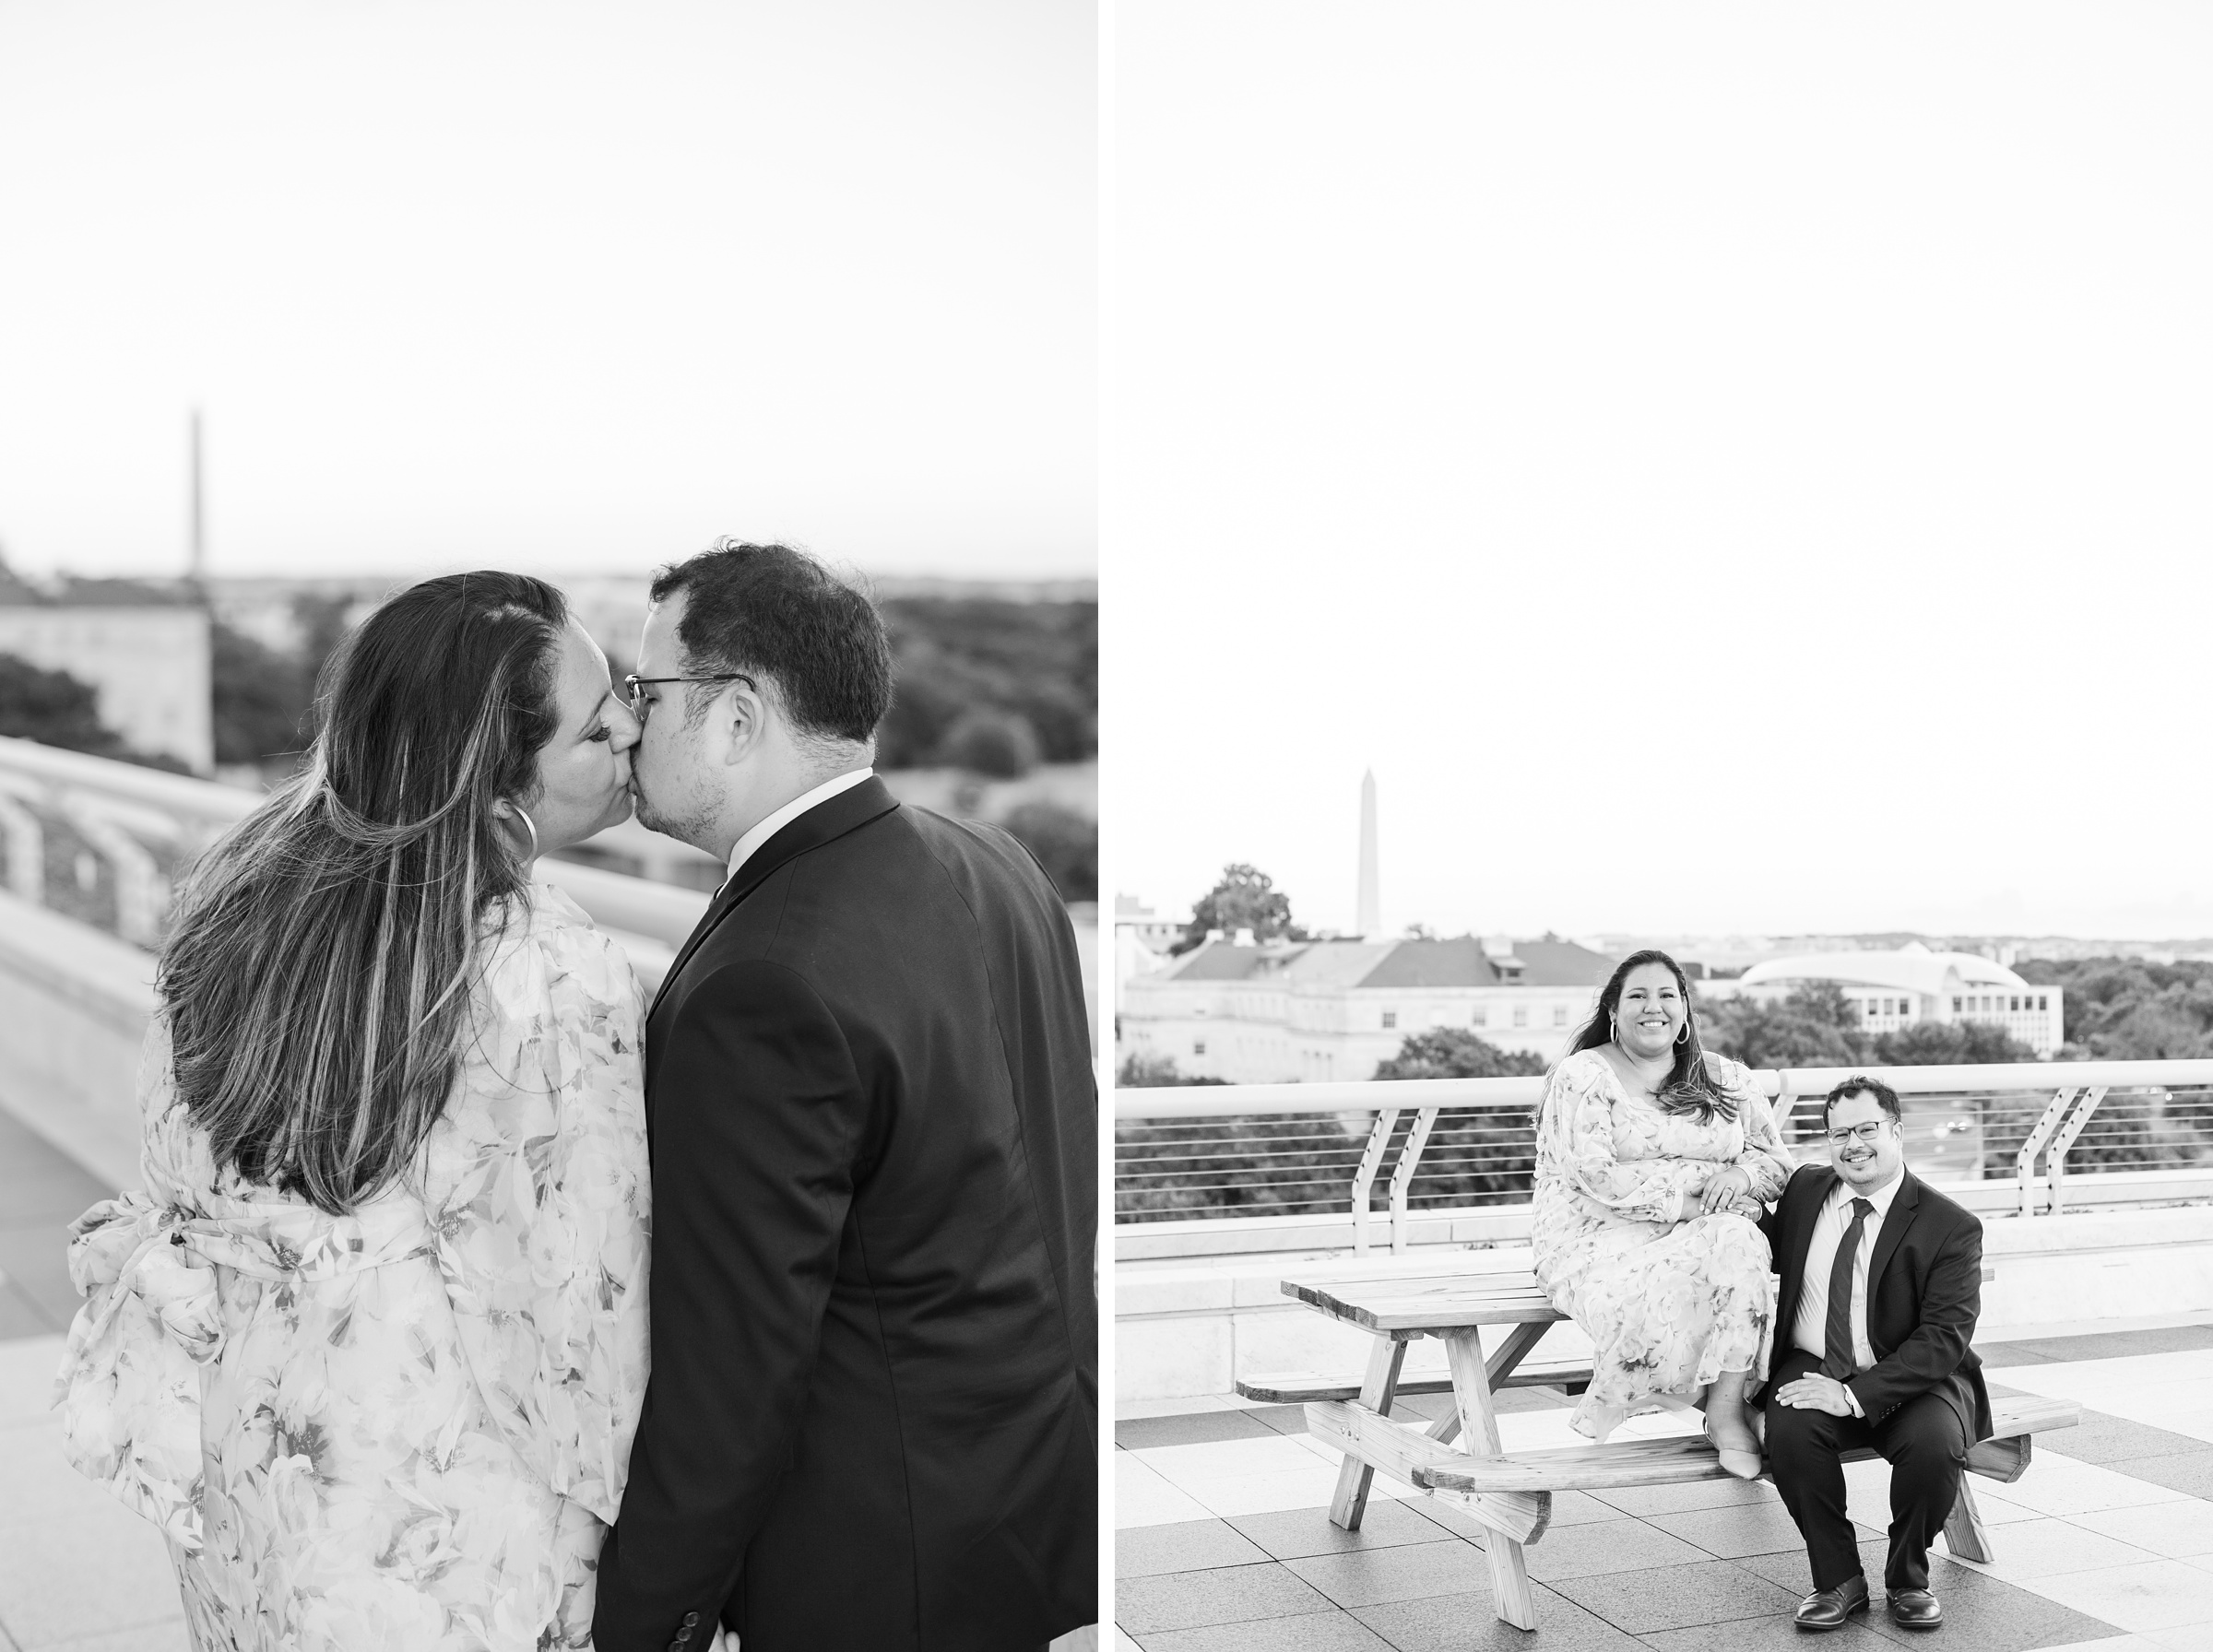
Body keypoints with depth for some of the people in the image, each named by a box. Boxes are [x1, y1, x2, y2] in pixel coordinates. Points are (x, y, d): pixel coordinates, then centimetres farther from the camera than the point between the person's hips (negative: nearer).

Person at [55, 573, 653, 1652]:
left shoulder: (244, 883, -6)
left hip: (239, 1435, 6)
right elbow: (581, 1296, -18)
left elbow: (176, 1152, 3)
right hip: (434, 1502, -6)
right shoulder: (562, 986, -25)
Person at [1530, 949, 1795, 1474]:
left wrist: (1740, 1174, -9)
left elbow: (1777, 1160, 15)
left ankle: (1727, 1409, -24)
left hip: (1708, 1232, 4)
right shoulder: (1582, 1076, 0)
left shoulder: (1725, 1079, 16)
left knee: (1738, 1241, -32)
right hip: (1601, 1236, -4)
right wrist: (1685, 1203, -16)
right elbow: (1595, 1175, -11)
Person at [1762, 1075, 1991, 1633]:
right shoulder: (1804, 1190, 6)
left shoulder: (1951, 1227, -8)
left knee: (1936, 1442, -32)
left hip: (1909, 1381, -2)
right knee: (1791, 1430, -30)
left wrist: (1855, 1395, -27)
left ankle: (1907, 1579, -3)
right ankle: (1839, 1580, -8)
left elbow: (1943, 1339, -15)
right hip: (1812, 1369, 2)